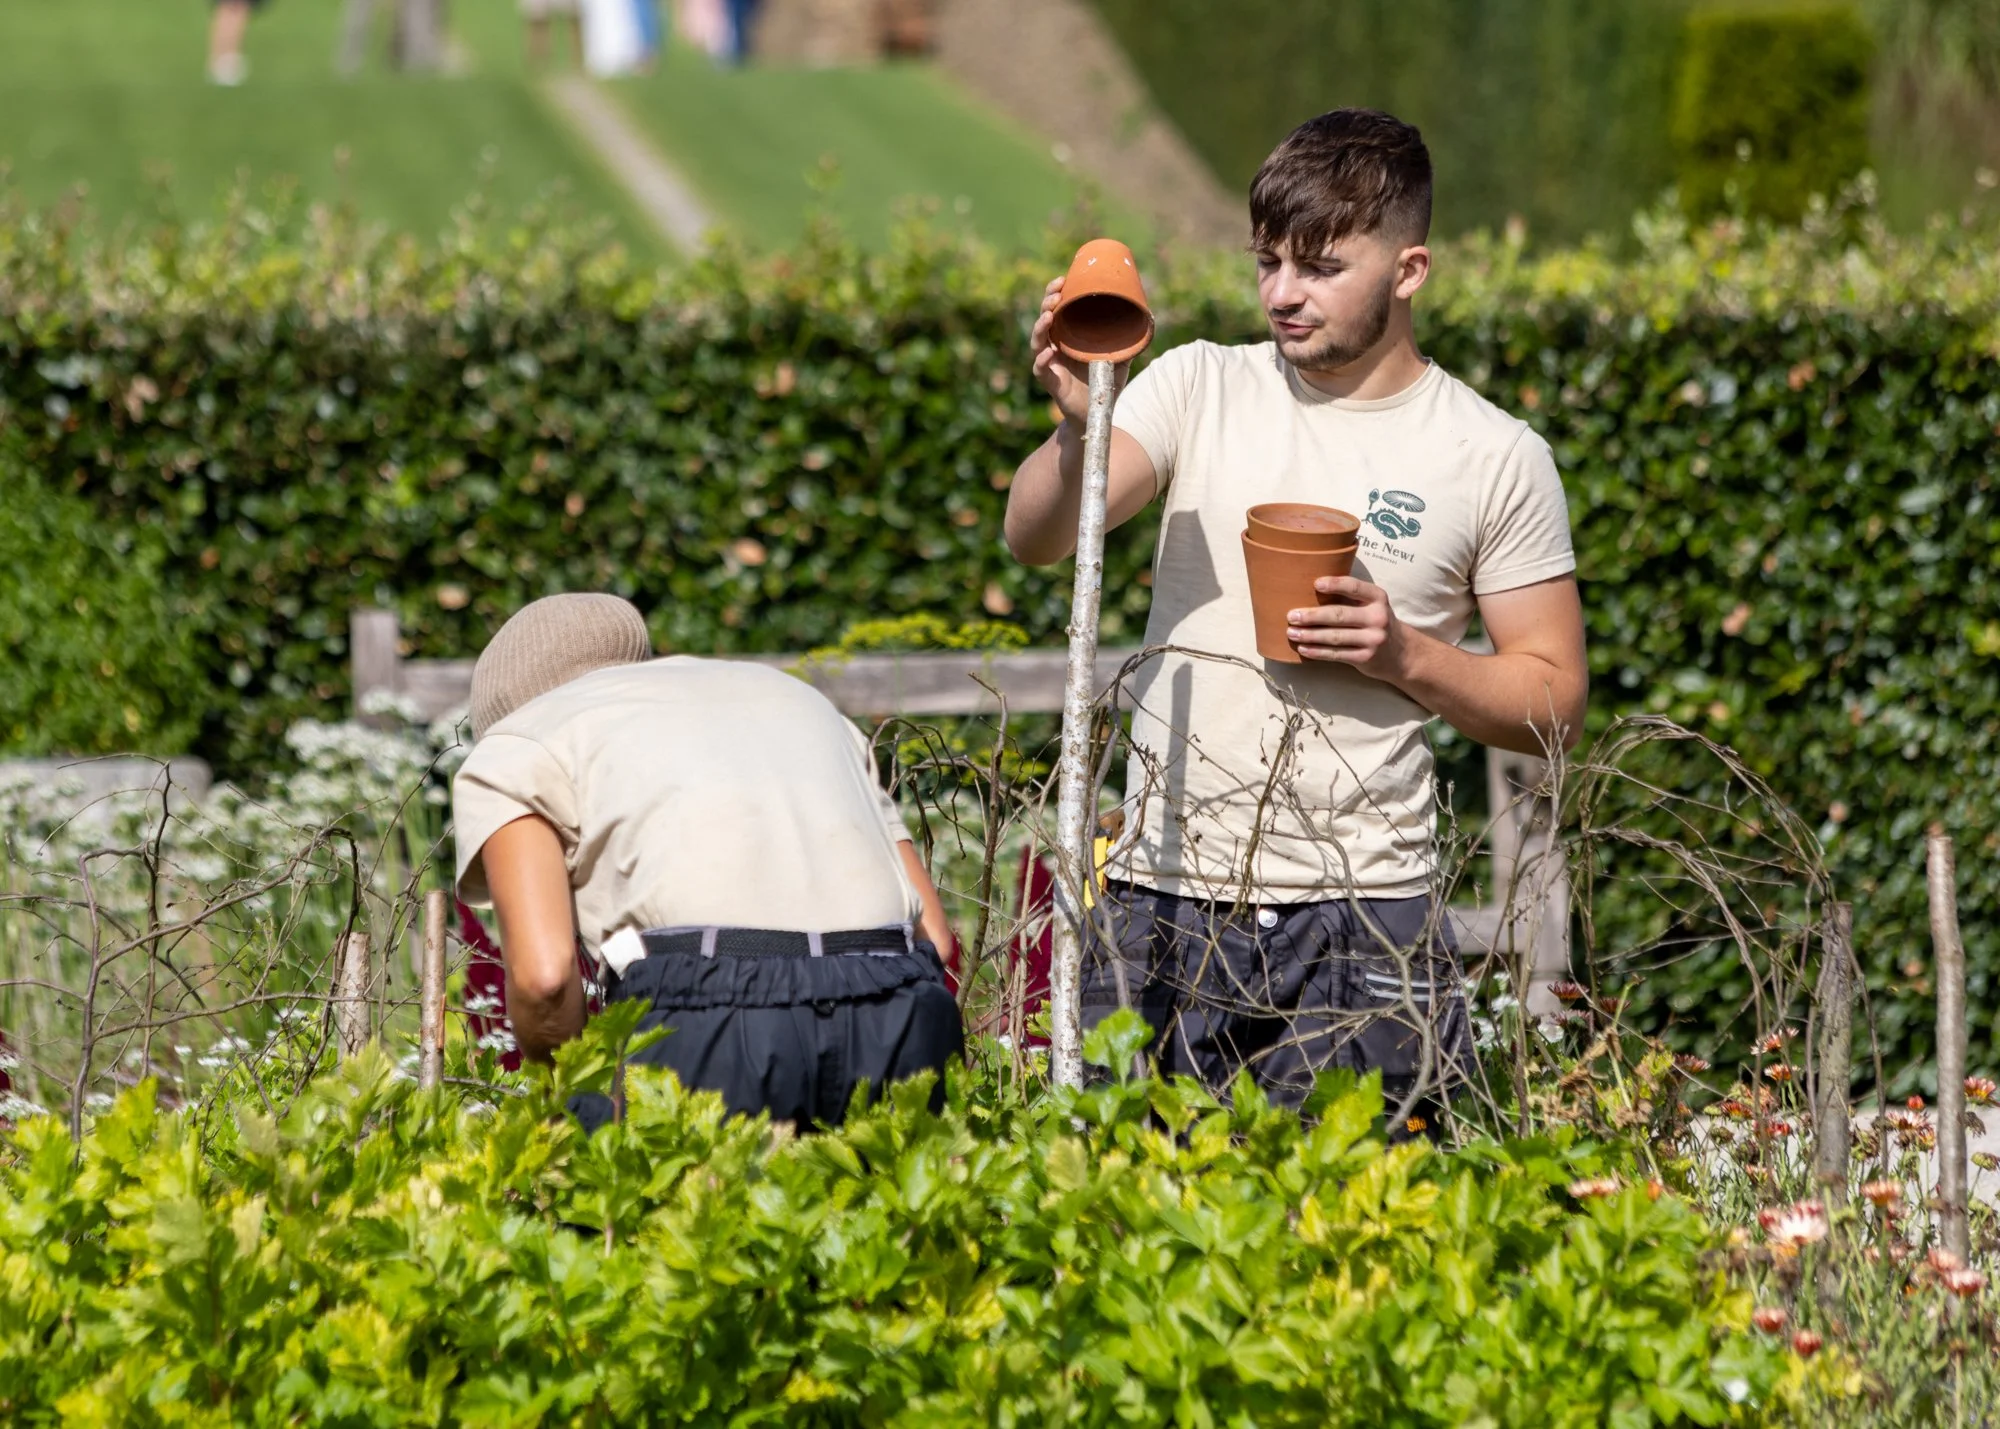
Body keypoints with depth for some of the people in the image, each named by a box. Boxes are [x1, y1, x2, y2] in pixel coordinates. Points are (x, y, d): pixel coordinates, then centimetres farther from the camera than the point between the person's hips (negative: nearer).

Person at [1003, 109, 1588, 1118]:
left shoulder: (1497, 459, 2)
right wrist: (1076, 428, -28)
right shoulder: (1202, 389, 6)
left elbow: (1554, 703, 6)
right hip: (1161, 898, 2)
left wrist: (1406, 657, -11)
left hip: (1359, 920, -1)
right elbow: (1033, 539, -7)